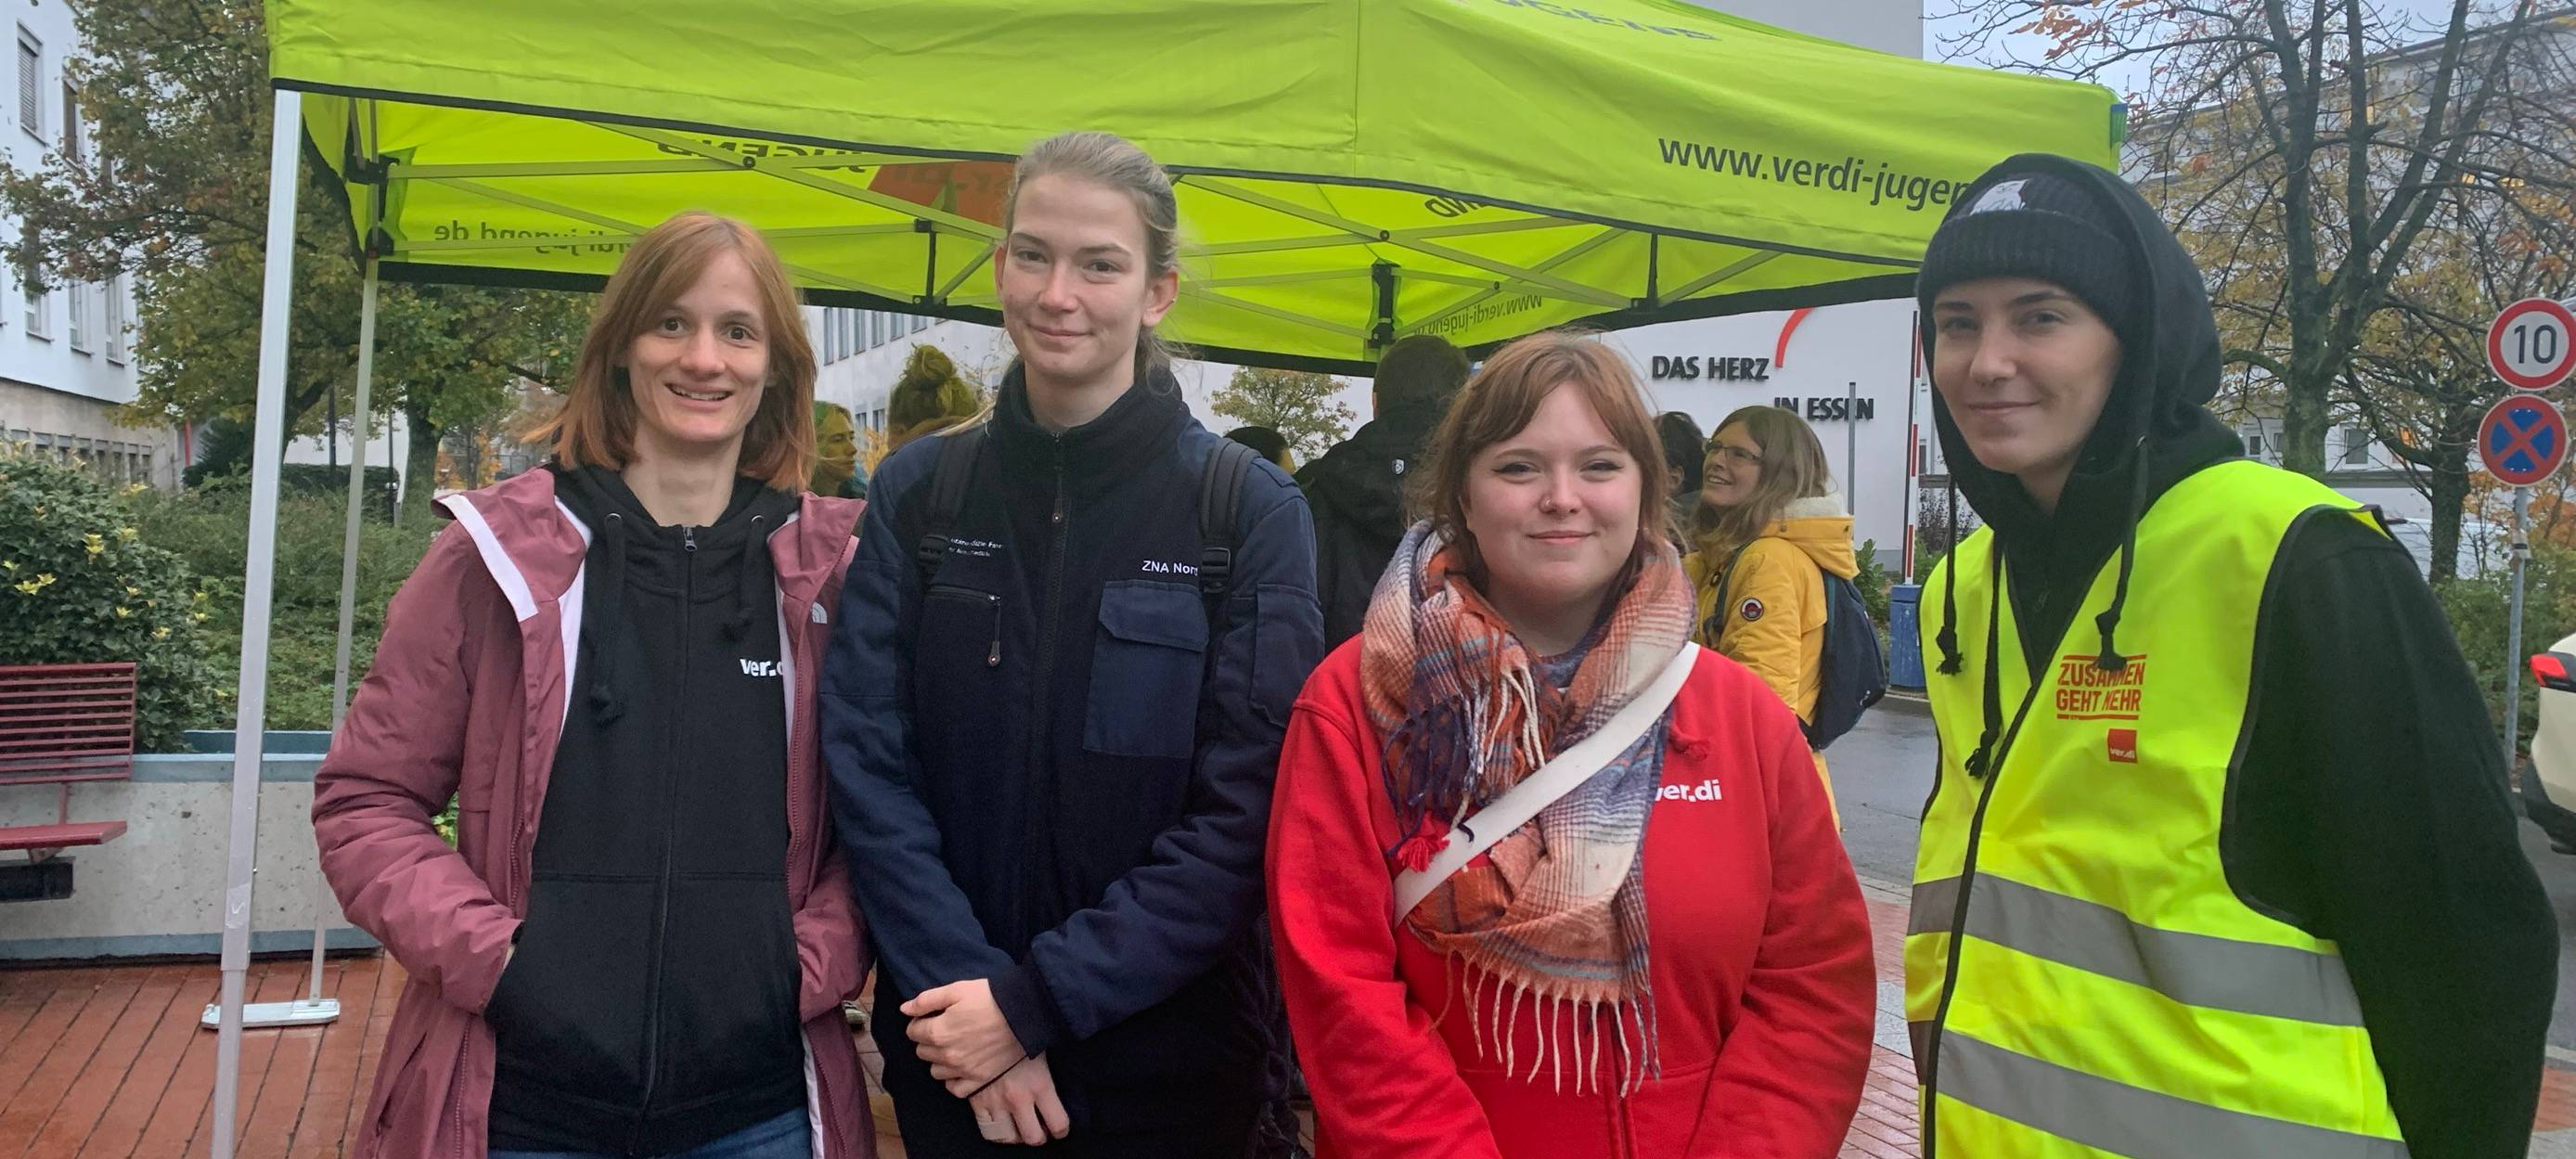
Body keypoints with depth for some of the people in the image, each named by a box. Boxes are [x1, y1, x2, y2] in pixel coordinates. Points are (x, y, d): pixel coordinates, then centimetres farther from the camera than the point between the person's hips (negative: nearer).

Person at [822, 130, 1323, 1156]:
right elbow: (867, 762, -4)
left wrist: (1037, 998, -16)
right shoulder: (918, 493, 0)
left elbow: (1243, 814, -11)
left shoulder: (1252, 512, -8)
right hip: (949, 1049, 2)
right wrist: (959, 984, -15)